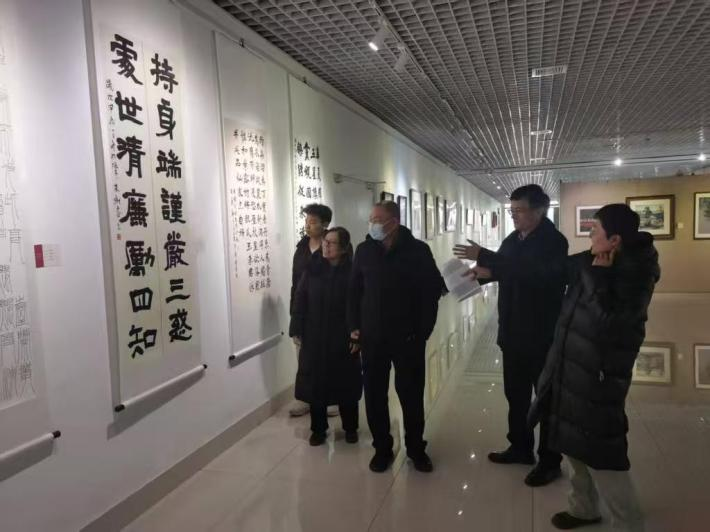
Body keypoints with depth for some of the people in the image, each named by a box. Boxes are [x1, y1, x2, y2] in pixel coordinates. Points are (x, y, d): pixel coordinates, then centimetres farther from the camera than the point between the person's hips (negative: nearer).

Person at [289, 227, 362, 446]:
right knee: (315, 383, 8)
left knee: (345, 383, 9)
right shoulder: (312, 268, 0)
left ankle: (350, 428, 28)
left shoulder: (352, 271, -7)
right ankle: (318, 429, 25)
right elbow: (300, 300, 1)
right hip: (314, 336, 2)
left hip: (343, 338, -2)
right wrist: (296, 330, -3)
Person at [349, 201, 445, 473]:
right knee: (374, 395, 8)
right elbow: (354, 291, 8)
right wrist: (355, 326, 2)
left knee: (411, 395, 9)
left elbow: (432, 290, -4)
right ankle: (382, 448, 26)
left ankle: (416, 448, 29)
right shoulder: (364, 250, 2)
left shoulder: (418, 250, -6)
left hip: (408, 337, -2)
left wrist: (422, 330, -7)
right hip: (372, 337, 2)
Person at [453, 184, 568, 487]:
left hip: (542, 334, -7)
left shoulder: (554, 241, -16)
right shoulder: (512, 241, 7)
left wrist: (484, 258, -33)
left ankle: (550, 461, 20)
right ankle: (521, 447, 34)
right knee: (515, 393, 17)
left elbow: (533, 273, -32)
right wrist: (485, 272, -5)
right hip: (513, 331, 7)